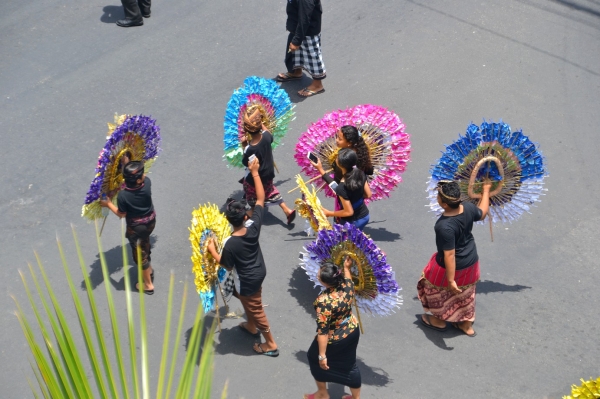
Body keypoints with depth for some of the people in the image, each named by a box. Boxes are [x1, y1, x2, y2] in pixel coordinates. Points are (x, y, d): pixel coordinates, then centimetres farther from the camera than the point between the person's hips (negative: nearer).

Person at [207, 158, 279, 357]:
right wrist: (255, 173, -10)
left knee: (255, 310, 14)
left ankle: (270, 344, 30)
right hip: (259, 271, 7)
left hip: (248, 280, -6)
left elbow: (227, 266, -17)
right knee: (248, 302, 33)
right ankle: (251, 326, 57)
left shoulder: (230, 244, -35)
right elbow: (261, 199, -13)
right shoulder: (254, 226, -23)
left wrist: (212, 251, -5)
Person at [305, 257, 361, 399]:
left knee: (315, 359, 24)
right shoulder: (347, 286, -18)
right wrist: (346, 268, 25)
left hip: (334, 340, -6)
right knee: (350, 365, 25)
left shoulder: (324, 302, -36)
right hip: (352, 331, 6)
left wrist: (322, 355, -21)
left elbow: (323, 331, -29)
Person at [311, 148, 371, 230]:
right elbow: (368, 195, -1)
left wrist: (328, 213, -13)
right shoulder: (360, 173, -14)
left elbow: (349, 212, -24)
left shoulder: (342, 187, -33)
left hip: (353, 222, -6)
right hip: (364, 215, 6)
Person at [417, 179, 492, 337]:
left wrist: (450, 280, -23)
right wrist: (486, 190, 18)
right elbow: (482, 213, 5)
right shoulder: (468, 207, -18)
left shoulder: (445, 226, -38)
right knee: (465, 293, 27)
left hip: (453, 266, -6)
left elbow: (449, 256, -32)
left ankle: (439, 320, 44)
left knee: (438, 290, 23)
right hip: (471, 260, 7)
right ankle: (467, 325, 45)